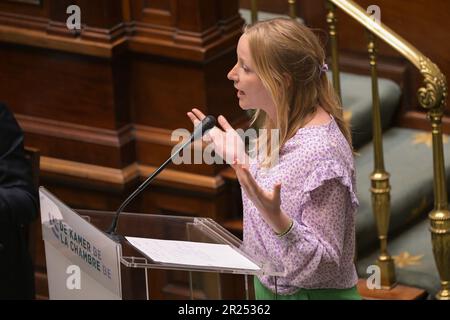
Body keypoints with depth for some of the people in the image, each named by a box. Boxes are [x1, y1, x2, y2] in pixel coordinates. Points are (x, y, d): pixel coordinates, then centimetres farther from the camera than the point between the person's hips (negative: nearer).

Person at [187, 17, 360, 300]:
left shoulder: (321, 152, -24)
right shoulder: (281, 127, 1)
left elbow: (321, 266, -24)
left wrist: (275, 217, -36)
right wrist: (240, 159, 13)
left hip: (312, 293, -8)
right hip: (270, 287, 8)